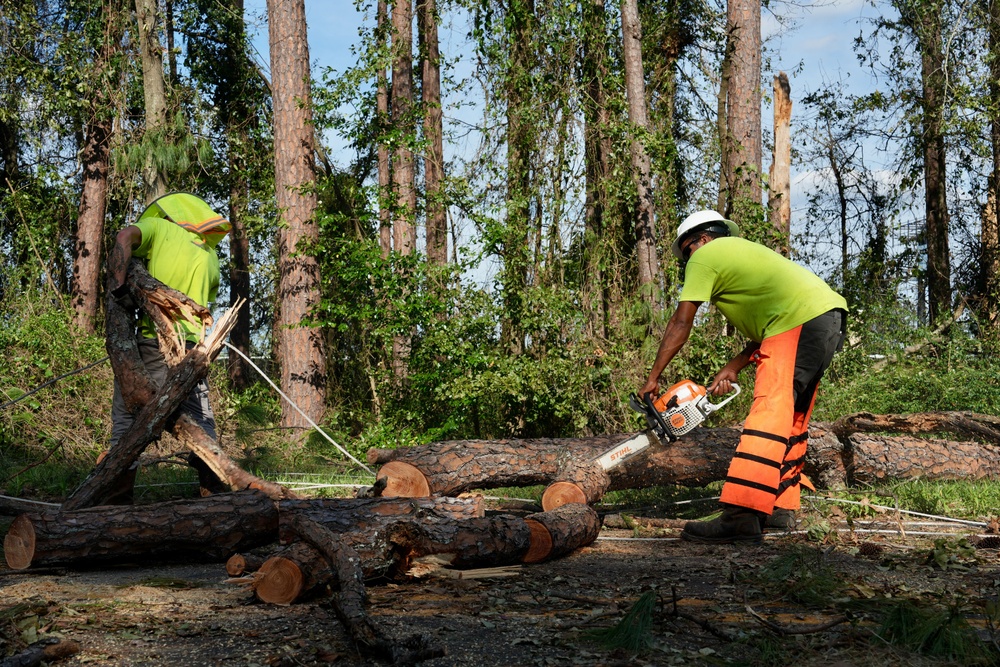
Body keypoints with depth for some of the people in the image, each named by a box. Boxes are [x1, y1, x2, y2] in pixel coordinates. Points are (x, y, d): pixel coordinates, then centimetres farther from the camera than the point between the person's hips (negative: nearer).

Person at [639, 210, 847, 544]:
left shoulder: (705, 255, 6)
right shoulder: (743, 251, 32)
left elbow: (681, 323, 3)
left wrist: (652, 378, 7)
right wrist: (733, 368, 19)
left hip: (801, 322, -10)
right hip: (831, 314, 10)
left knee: (769, 416, -16)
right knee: (792, 419, 16)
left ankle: (741, 517, -23)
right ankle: (780, 508, 18)